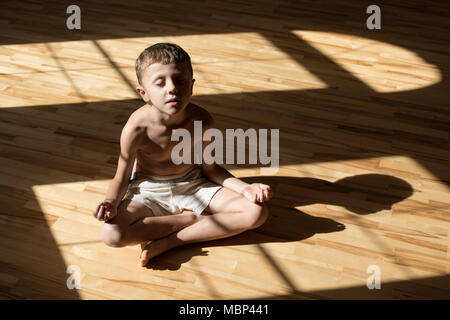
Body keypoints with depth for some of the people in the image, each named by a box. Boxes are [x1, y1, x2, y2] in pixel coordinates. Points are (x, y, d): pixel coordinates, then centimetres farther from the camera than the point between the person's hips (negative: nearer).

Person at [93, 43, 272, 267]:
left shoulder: (202, 121, -17)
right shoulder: (136, 129, -24)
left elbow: (209, 167, -1)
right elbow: (121, 178, -10)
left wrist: (245, 188, -15)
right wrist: (111, 203, -31)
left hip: (192, 185, 3)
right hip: (149, 190, -2)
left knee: (257, 212, -16)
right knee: (111, 234, -31)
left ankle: (168, 242, -18)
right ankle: (192, 219, -13)